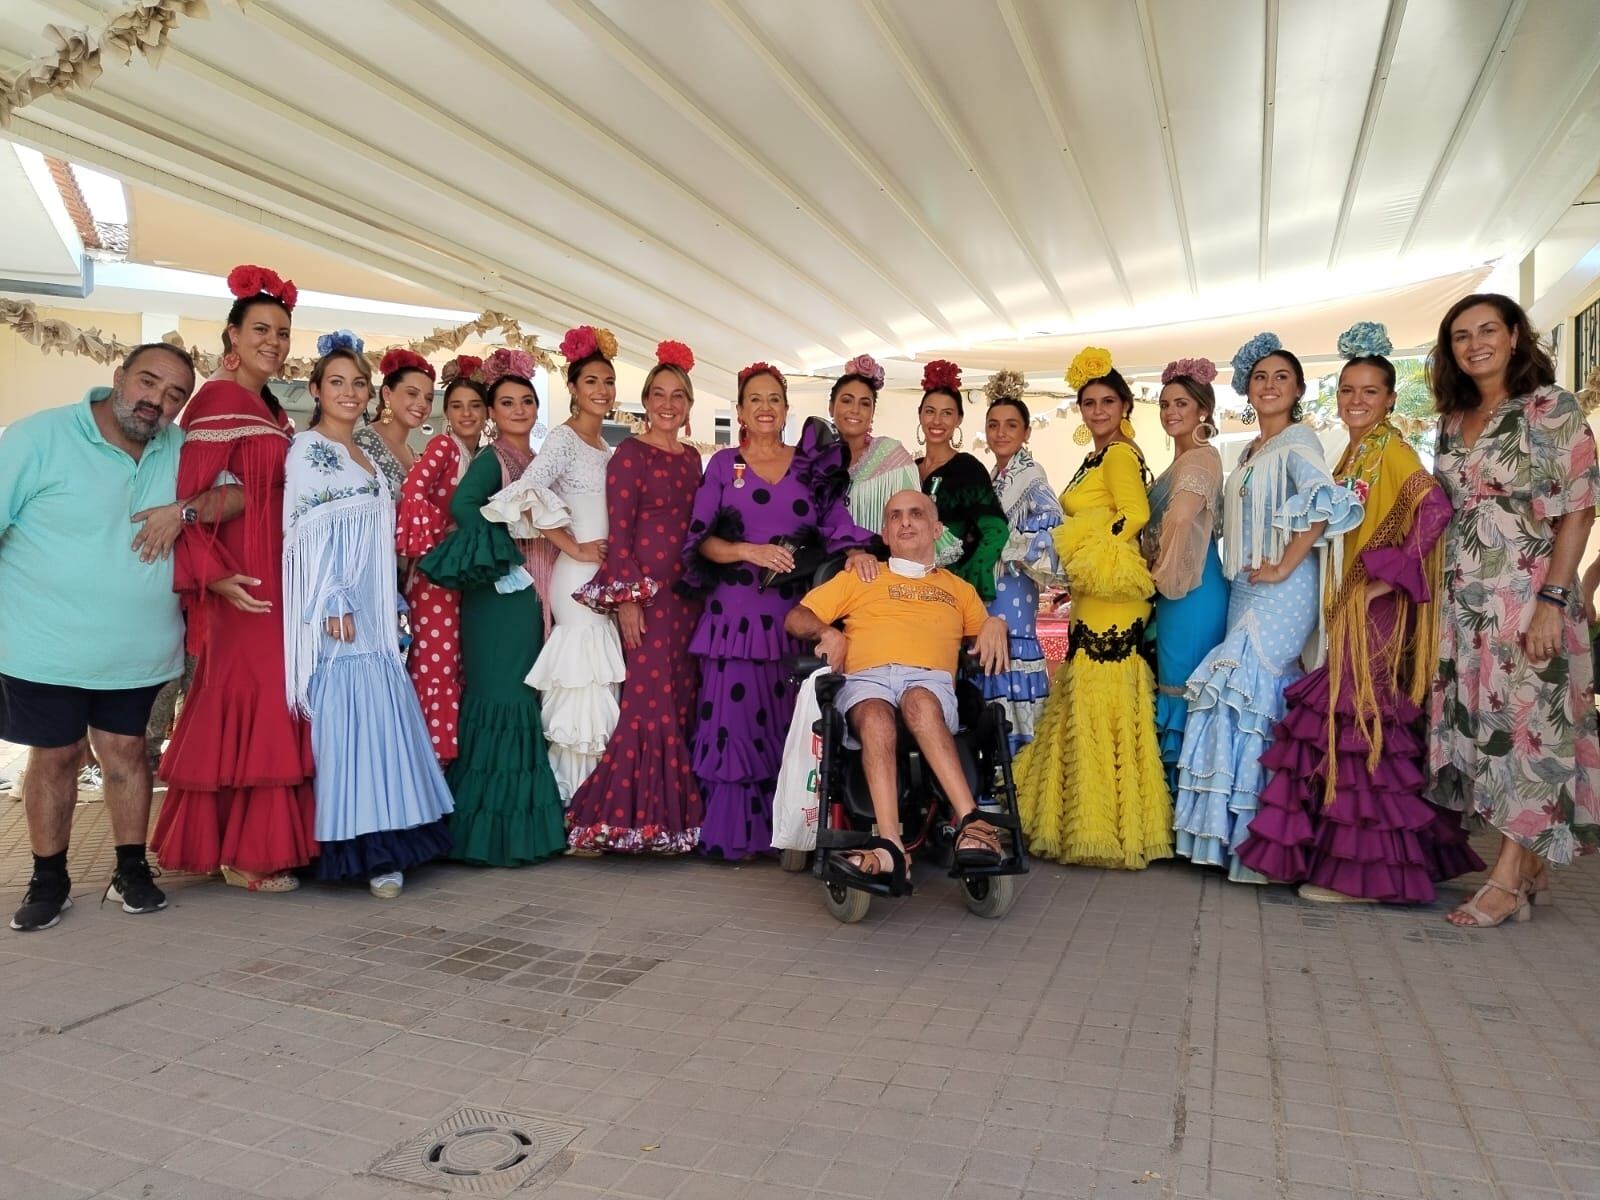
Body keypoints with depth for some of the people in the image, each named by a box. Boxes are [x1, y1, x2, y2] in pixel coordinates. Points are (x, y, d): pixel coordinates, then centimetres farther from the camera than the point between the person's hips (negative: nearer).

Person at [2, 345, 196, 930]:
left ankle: (131, 870, 25)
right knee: (54, 756, 9)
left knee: (126, 751, 12)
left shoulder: (181, 452, 1)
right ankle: (48, 879, 25)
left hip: (138, 651, 3)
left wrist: (182, 510, -16)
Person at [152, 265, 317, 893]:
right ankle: (244, 853, 6)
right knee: (251, 700, -4)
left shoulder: (271, 409, 16)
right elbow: (186, 495, -17)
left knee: (264, 701, 12)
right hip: (244, 582, -9)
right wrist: (212, 574, -22)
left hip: (276, 575, 9)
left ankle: (232, 839, 24)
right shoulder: (219, 399, -10)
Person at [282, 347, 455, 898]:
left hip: (375, 610, 8)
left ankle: (380, 842, 12)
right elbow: (309, 532, -12)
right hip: (340, 611, -8)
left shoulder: (365, 455, 20)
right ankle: (362, 848, -4)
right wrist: (332, 603, -18)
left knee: (382, 717, 6)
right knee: (348, 720, -8)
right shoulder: (308, 448, -4)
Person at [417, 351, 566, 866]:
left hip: (530, 595, 8)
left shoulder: (534, 462, 17)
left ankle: (523, 825, 20)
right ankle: (489, 832, 3)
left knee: (526, 703, 11)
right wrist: (506, 561, -19)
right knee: (498, 702, -6)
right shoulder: (491, 459, -6)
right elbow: (462, 504, -25)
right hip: (497, 596, -8)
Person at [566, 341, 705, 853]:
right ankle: (627, 816, 1)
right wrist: (626, 598, -15)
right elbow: (618, 532, -9)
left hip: (688, 593, 7)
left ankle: (674, 814, 16)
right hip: (645, 592, -6)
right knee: (652, 700, -9)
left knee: (683, 701, 7)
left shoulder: (691, 458, 15)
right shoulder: (630, 454, -4)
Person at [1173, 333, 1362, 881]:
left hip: (1281, 590, -8)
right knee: (1264, 700, 7)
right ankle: (1250, 837, 12)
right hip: (1244, 589, 8)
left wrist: (1283, 567, -18)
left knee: (1241, 690, -14)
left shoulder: (1298, 440, -6)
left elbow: (1323, 504, -22)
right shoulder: (1250, 451, 18)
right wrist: (1243, 572, 12)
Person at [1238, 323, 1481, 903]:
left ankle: (1365, 871, 2)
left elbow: (1435, 508, -22)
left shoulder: (1392, 450, -8)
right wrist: (1338, 592, 9)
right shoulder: (1353, 455, 16)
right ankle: (1341, 855, 20)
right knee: (1346, 722, 10)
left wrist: (1389, 574, -20)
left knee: (1362, 722, -6)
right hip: (1347, 605, 8)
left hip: (1377, 609, -8)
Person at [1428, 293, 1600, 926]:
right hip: (1464, 603, 6)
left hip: (1526, 595, -6)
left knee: (1527, 725, -4)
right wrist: (1437, 596, 11)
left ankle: (1508, 880, 2)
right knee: (1483, 726, 6)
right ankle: (1529, 873, 16)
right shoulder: (1453, 422, 13)